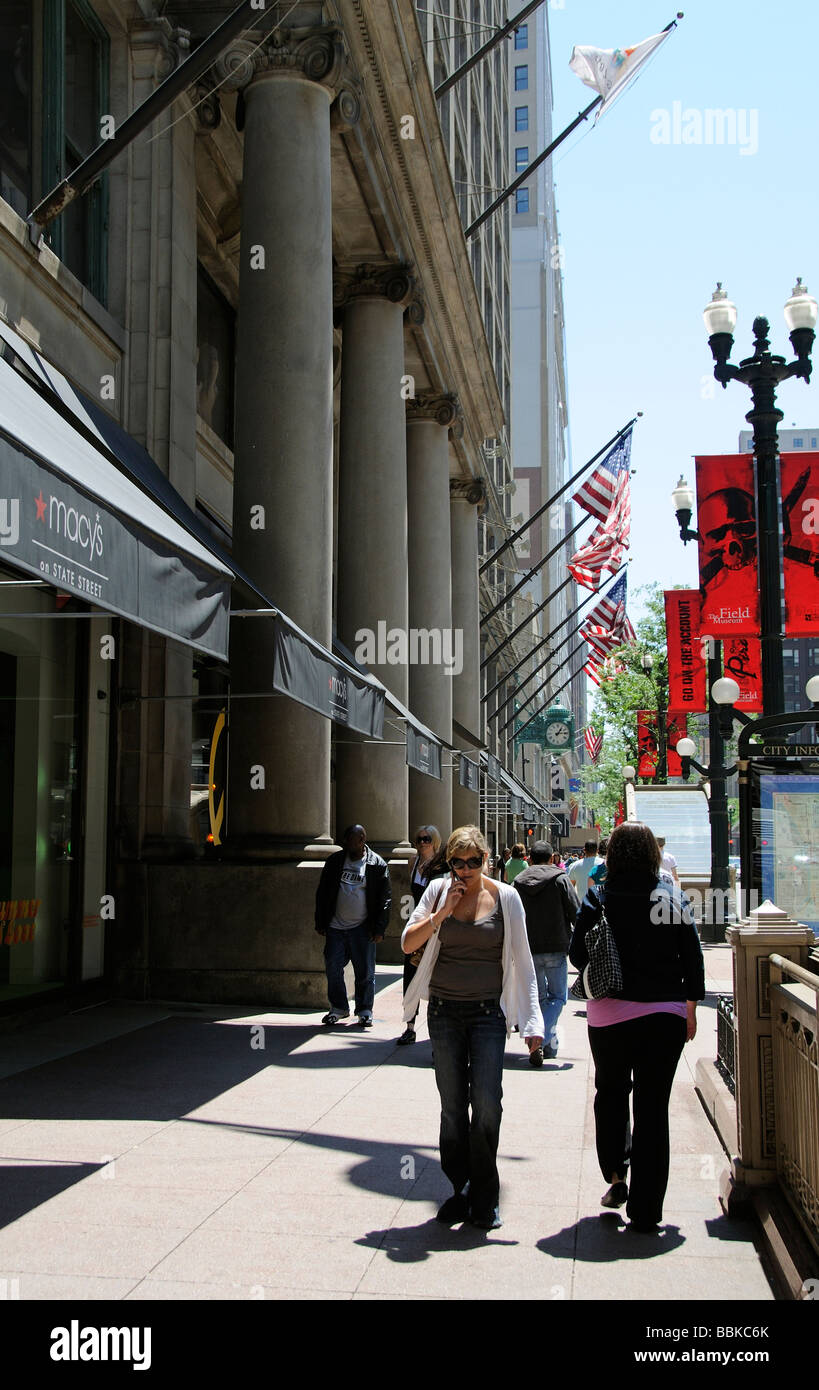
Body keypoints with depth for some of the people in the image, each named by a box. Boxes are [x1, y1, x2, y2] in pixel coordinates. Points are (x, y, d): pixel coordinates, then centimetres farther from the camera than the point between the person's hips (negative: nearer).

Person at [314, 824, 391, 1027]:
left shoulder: (377, 865, -3)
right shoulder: (335, 861, 6)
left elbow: (385, 899, -2)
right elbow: (322, 893, 12)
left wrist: (379, 928, -7)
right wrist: (320, 923, 8)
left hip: (362, 928, -3)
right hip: (336, 926, 3)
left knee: (365, 971, 2)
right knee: (333, 968, 4)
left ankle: (365, 1011, 16)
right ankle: (339, 1008, 20)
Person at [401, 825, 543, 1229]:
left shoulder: (504, 897, 0)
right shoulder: (439, 891, 4)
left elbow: (521, 961, 2)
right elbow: (408, 943, -2)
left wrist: (531, 1021, -2)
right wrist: (442, 912, -14)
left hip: (488, 1011, -2)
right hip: (444, 1011, 2)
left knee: (486, 1104, -9)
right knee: (452, 1106, 6)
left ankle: (484, 1200, 4)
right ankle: (460, 1190, 18)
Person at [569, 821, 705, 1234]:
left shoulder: (599, 898, -6)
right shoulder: (673, 897, -4)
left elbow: (577, 955, -3)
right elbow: (692, 955, 0)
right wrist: (691, 1005, 11)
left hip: (611, 1014, 0)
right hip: (665, 1014, 1)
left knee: (611, 1092, 22)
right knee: (654, 1106, 6)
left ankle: (616, 1174, 10)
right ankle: (645, 1210, 8)